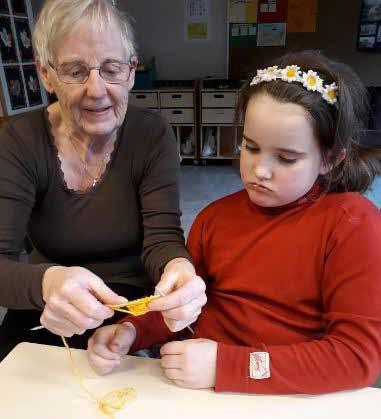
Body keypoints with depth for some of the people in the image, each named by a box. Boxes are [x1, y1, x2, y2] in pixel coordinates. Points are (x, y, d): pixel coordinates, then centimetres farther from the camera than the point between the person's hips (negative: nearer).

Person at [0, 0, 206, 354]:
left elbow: (162, 238, -14)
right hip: (49, 315, 1)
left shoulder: (152, 135, -10)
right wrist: (47, 282, -39)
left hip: (139, 311, 0)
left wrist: (179, 268, -37)